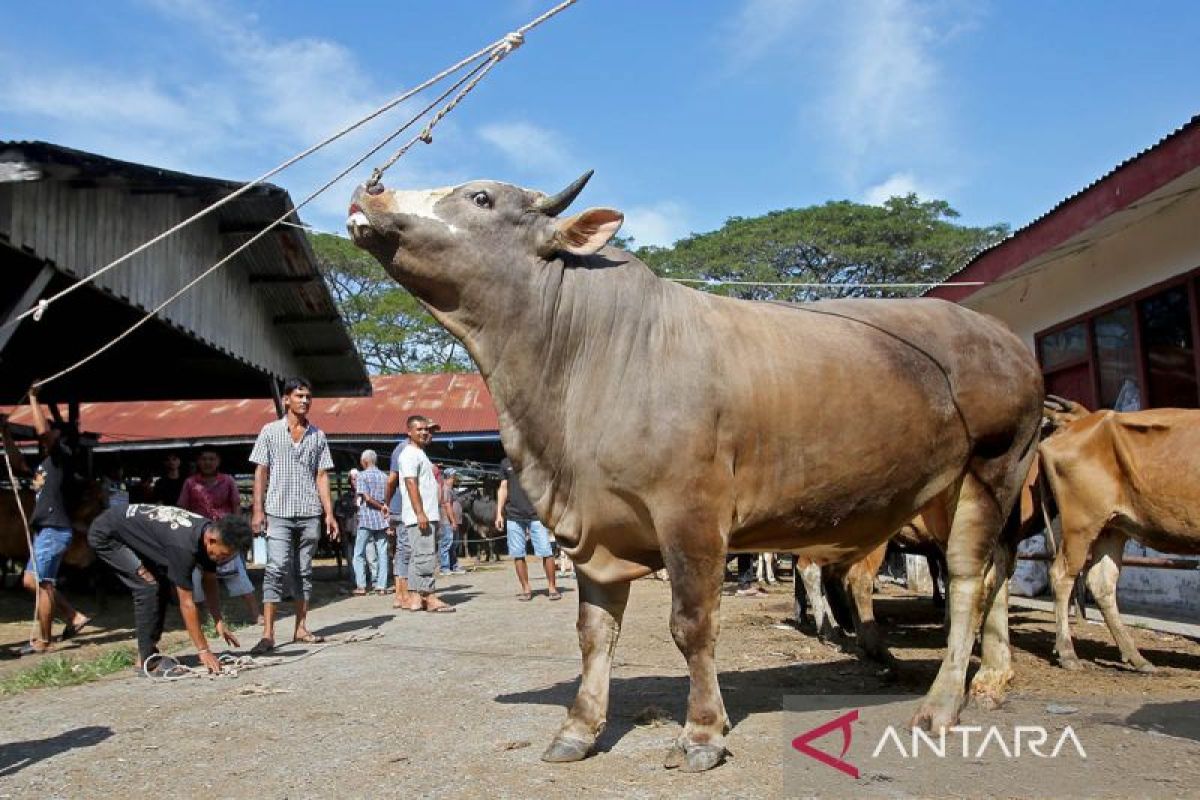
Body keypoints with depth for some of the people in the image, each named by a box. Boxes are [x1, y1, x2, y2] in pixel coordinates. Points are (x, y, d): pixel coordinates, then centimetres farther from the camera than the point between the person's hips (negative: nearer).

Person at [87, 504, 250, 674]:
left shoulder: (209, 532, -13)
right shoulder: (183, 546, -37)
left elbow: (210, 583, 0)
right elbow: (187, 604, -31)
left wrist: (220, 622, -7)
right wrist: (203, 650, -26)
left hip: (132, 535, 9)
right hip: (105, 535, -9)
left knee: (162, 588, 5)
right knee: (148, 587, -19)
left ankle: (148, 653, 13)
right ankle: (146, 660, -11)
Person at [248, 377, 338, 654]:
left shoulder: (318, 435, 10)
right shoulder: (270, 431, 4)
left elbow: (321, 476, 10)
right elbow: (261, 472, 3)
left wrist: (329, 513, 4)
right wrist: (258, 510, -5)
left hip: (310, 514, 3)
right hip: (278, 513, -3)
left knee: (304, 570, 7)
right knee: (277, 568, -10)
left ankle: (301, 628, 14)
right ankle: (268, 633, -9)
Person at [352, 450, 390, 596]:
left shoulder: (362, 476, -5)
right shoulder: (384, 477, 9)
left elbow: (367, 498, -14)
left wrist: (382, 507, -6)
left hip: (366, 519, -4)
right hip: (382, 520, 4)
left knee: (359, 554, 5)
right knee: (382, 553, 5)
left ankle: (361, 586, 1)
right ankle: (381, 586, 3)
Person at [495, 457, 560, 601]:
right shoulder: (506, 463, 13)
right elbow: (503, 488, 16)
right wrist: (499, 513, 9)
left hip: (536, 514, -2)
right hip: (513, 515, 2)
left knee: (546, 552, -6)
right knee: (517, 554, 3)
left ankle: (552, 587, 5)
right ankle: (526, 589, 14)